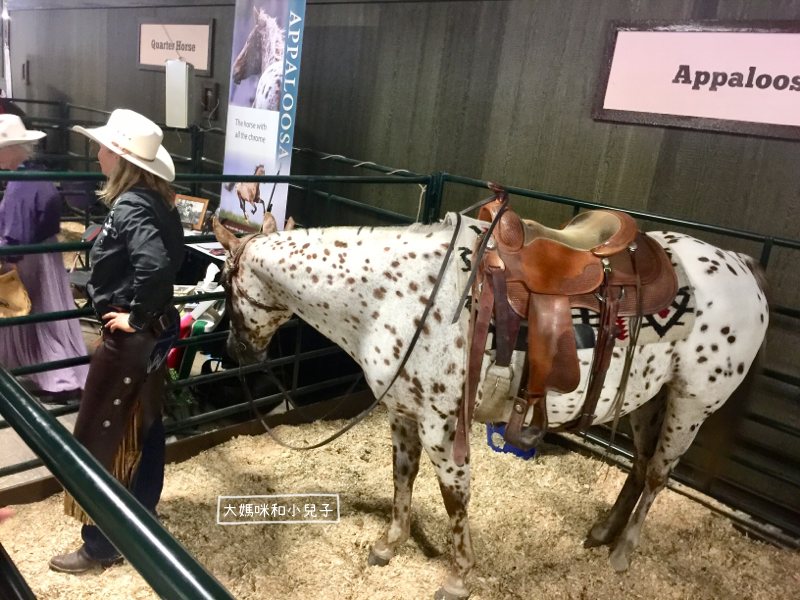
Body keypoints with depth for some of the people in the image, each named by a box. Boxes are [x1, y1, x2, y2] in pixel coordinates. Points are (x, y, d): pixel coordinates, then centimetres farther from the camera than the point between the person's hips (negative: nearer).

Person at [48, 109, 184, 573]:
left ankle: (101, 544, 21)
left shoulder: (129, 207, -22)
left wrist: (135, 315, -25)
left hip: (130, 338, -9)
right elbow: (174, 256, 11)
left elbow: (155, 264, -38)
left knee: (98, 439, 6)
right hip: (156, 331, 9)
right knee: (145, 425, 22)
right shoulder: (158, 202, 5)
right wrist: (147, 310, 8)